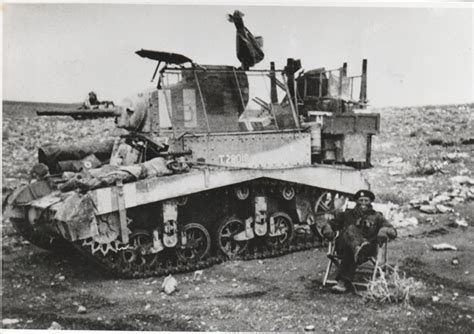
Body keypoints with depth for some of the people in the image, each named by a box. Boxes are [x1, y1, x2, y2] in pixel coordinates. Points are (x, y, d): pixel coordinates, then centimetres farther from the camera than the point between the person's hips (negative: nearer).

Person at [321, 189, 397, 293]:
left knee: (350, 252, -37)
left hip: (368, 249, -1)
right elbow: (328, 225, 22)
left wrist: (384, 231, -14)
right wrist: (328, 230, -4)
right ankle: (357, 249, -62)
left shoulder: (376, 216, 23)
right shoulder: (347, 215, 26)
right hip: (343, 246, 1)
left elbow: (393, 231, 11)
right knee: (351, 229, -32)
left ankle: (343, 282, -46)